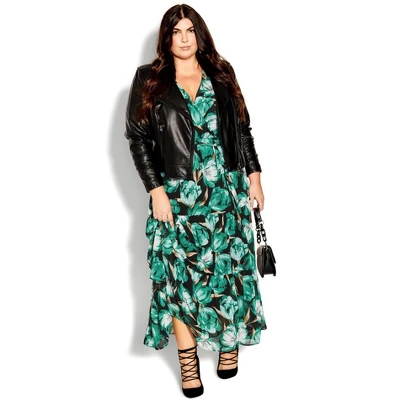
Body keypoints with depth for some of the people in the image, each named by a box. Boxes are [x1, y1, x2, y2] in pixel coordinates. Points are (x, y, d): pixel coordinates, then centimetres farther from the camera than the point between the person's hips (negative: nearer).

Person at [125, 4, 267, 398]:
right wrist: (156, 191, -9)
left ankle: (230, 342, 25)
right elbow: (137, 137, -2)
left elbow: (243, 129, 12)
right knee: (179, 272, -3)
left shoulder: (221, 74, 8)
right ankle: (188, 362, 7)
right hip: (176, 193, -2)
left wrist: (253, 176, 7)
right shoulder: (149, 80, 1)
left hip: (227, 188, 2)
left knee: (229, 265, 6)